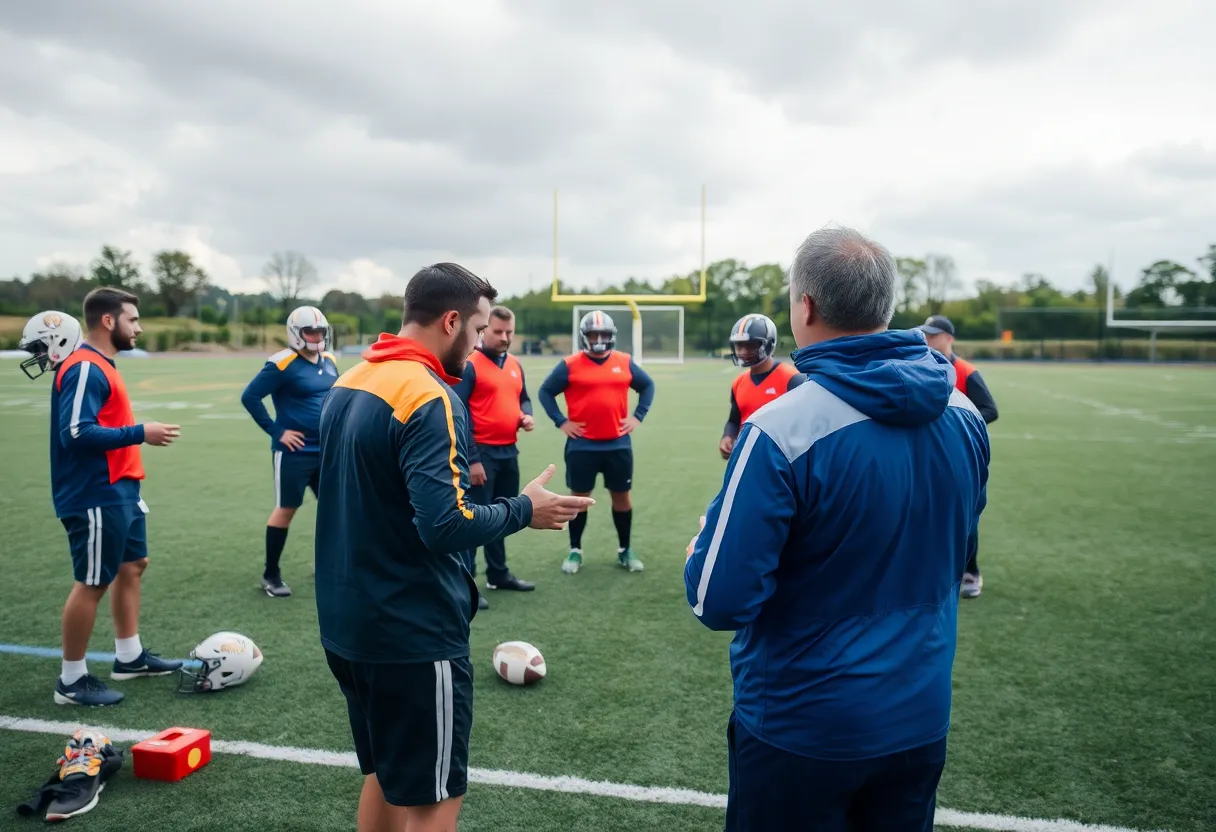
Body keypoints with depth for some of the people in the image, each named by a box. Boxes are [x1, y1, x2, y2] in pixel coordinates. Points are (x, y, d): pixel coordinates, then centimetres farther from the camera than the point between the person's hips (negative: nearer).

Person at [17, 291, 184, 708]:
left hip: (119, 491, 10)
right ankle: (72, 680, 13)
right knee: (92, 583, 0)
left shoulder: (101, 365, 12)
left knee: (133, 565, 18)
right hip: (96, 497, -10)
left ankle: (130, 656, 31)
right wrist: (139, 433, -24)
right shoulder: (84, 369, -18)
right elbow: (76, 433, -26)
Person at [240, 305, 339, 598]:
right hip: (294, 452, -7)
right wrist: (276, 431, -14)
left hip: (326, 450, 7)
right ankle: (271, 574, 16)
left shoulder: (329, 361, 8)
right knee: (286, 509, 3)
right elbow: (250, 397, -15)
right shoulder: (283, 364, -14)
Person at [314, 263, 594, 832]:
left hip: (347, 624, 9)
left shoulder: (347, 384, 7)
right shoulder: (430, 399, -21)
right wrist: (523, 510, -13)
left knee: (385, 776, 24)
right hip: (414, 634, -9)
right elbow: (445, 526, -28)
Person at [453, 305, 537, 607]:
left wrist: (527, 416, 0)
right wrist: (471, 458, -18)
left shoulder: (514, 364, 12)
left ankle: (498, 574, 31)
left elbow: (523, 398, 25)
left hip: (509, 452, 8)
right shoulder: (469, 365, -12)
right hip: (482, 453, -8)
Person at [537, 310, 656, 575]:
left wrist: (637, 416, 5)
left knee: (621, 495, 10)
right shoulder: (570, 365, -4)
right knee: (580, 496, 7)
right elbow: (545, 392, 2)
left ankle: (625, 550, 24)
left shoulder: (625, 363, 4)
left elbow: (648, 386, 16)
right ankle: (575, 551, 21)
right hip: (582, 446, -2)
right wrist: (560, 421, -6)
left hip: (618, 444, 3)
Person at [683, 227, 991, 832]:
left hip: (801, 731, -5)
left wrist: (703, 547, -3)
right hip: (922, 724, 6)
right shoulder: (964, 416, -5)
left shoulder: (780, 431, -26)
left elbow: (719, 602, -23)